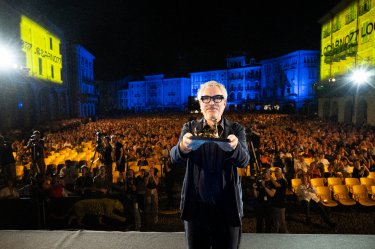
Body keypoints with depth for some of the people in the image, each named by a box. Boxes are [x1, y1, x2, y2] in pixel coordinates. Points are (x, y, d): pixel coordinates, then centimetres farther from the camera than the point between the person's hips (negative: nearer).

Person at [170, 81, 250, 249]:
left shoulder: (236, 129, -1)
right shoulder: (190, 127, 0)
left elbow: (244, 160, -16)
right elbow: (174, 158, -13)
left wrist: (234, 147, -39)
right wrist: (182, 147, -37)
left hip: (228, 208, 0)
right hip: (196, 207, 1)